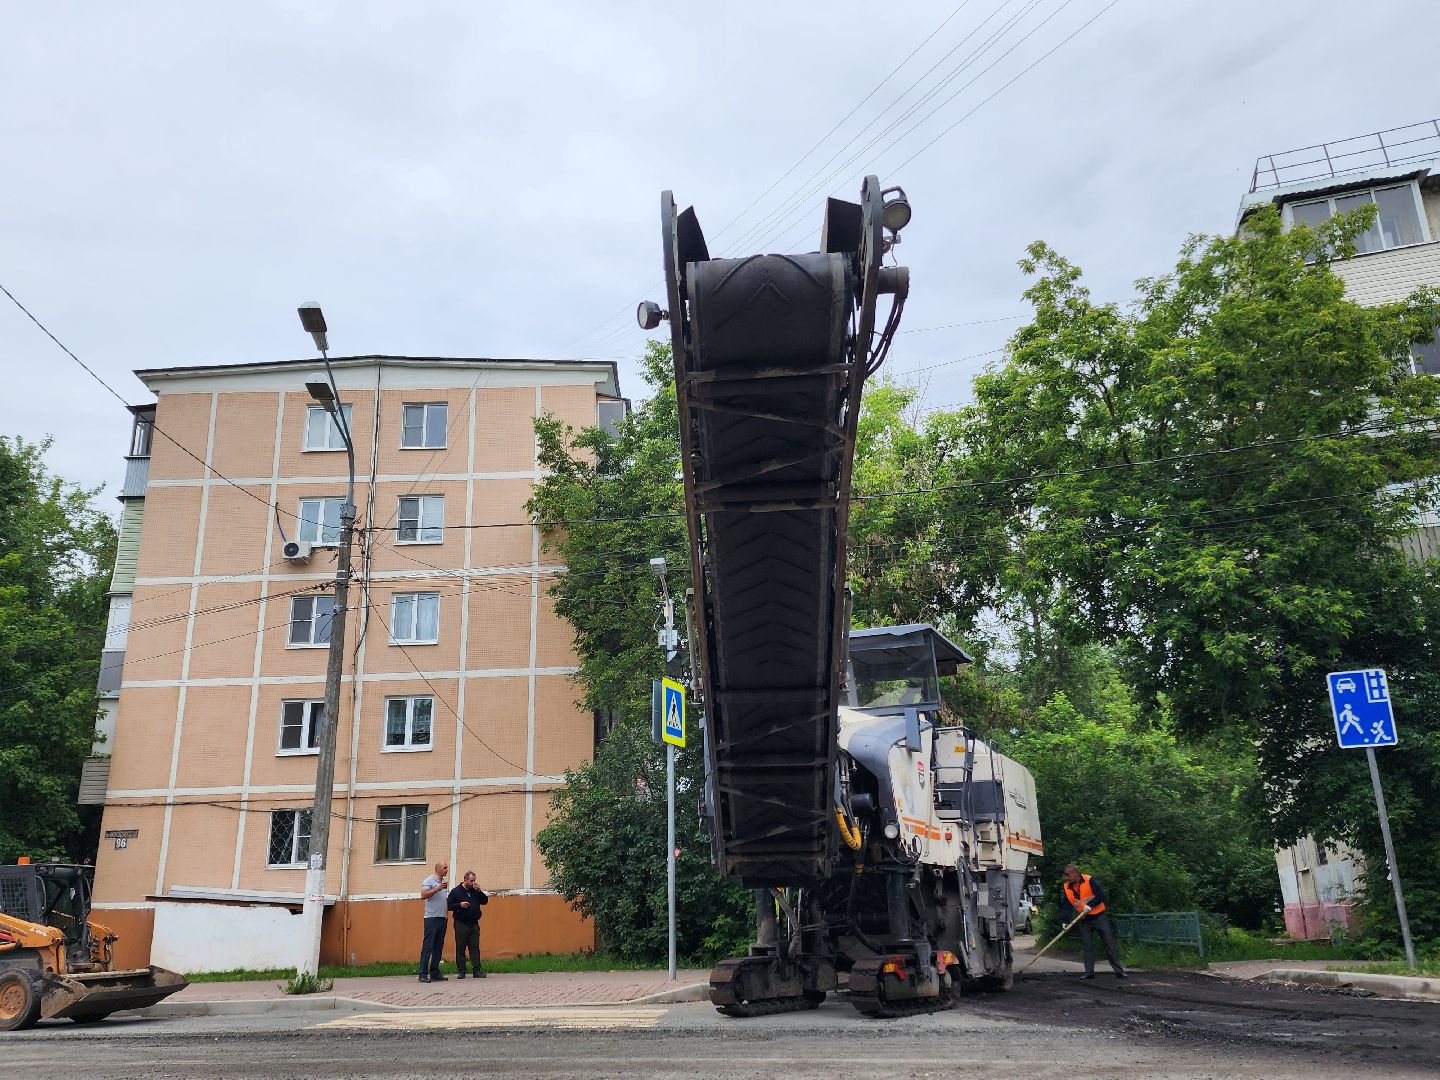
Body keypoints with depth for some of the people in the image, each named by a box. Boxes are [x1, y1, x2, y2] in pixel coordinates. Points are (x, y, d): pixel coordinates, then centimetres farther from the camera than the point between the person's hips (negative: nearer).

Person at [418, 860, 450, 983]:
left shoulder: (443, 882, 19)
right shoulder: (429, 881, -4)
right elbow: (423, 896, -18)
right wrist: (438, 888, -22)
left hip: (442, 918, 8)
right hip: (431, 918, -8)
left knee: (438, 947, 8)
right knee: (428, 947, -8)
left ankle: (435, 973, 12)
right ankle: (423, 974, -6)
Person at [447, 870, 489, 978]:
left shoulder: (475, 891, 13)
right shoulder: (455, 891, 1)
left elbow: (485, 901, 12)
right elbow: (449, 905, -2)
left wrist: (480, 892, -2)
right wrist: (460, 905, -16)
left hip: (474, 924, 3)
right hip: (461, 924, -3)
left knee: (475, 948, 2)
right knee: (460, 948, 0)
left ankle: (477, 970, 3)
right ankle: (461, 971, 6)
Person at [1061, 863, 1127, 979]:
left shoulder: (1089, 880, -15)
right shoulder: (1066, 888, -2)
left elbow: (1101, 895, -17)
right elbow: (1066, 906, -3)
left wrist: (1090, 906, -23)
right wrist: (1066, 921, -13)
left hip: (1099, 916, -4)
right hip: (1084, 920, 4)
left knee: (1109, 944, -1)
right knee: (1087, 947, 4)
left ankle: (1119, 970, 5)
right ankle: (1089, 972, 12)